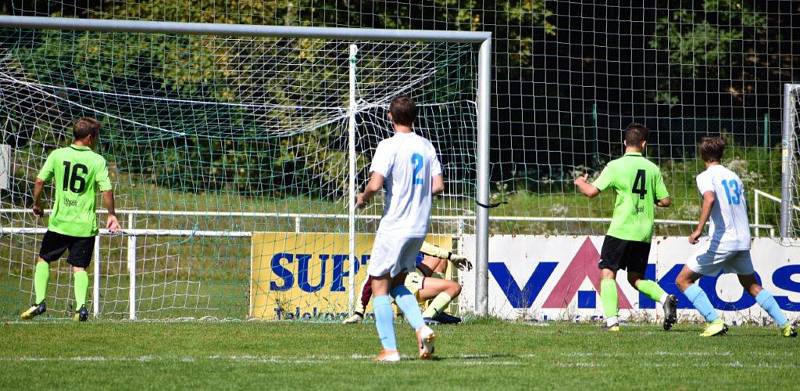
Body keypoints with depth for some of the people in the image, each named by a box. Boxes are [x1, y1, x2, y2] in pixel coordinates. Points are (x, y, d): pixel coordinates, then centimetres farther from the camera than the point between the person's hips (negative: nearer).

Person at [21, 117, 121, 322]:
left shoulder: (57, 155, 0)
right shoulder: (97, 161, -6)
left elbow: (39, 181, -1)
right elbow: (106, 190, -10)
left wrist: (36, 204, 16)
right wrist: (111, 215, 4)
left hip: (59, 221, 1)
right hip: (85, 225, -1)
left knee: (43, 260, 16)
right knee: (79, 267, 7)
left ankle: (39, 302, 6)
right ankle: (81, 306, -10)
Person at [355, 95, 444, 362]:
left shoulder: (389, 146, -12)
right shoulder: (426, 146, 8)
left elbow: (375, 184, -21)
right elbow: (438, 186, 7)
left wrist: (363, 198, 0)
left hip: (394, 227, -6)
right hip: (420, 227, 6)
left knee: (379, 286, 3)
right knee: (397, 284, 19)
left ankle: (389, 349, -4)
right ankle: (421, 328, -2)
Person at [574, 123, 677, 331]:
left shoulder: (615, 166, -6)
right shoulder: (652, 169, 5)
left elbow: (592, 191, -7)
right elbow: (666, 201, 5)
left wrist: (580, 182, 15)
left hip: (621, 229, -4)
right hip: (644, 232, 4)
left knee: (607, 274, 2)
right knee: (636, 278, 16)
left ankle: (611, 320, -11)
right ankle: (665, 299, -8)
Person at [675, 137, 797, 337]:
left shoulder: (705, 177, -5)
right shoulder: (733, 176, 15)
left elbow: (710, 199, -25)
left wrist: (699, 229, -29)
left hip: (721, 241, -7)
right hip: (743, 241, 7)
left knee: (683, 281, 0)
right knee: (751, 285, 25)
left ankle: (715, 321, -13)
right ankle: (785, 324, 18)